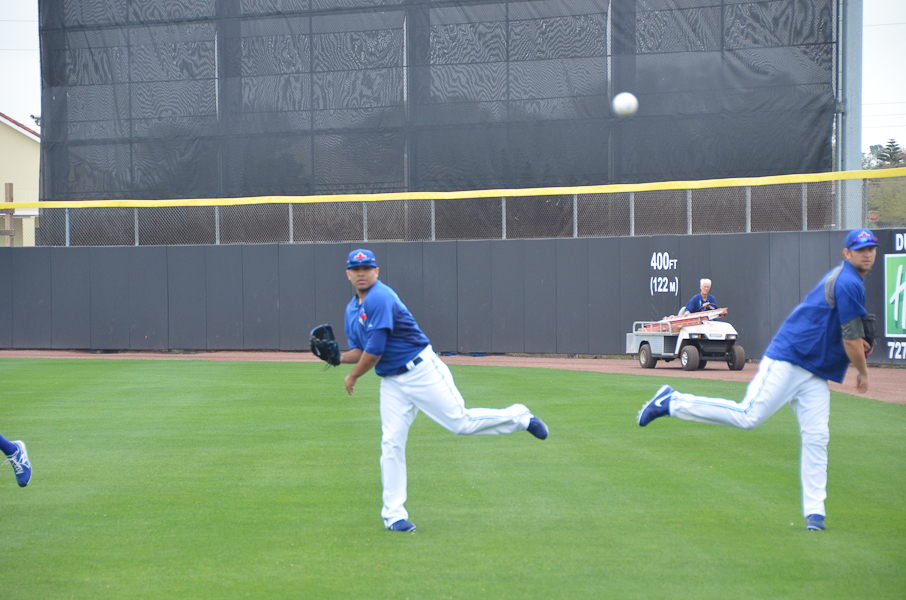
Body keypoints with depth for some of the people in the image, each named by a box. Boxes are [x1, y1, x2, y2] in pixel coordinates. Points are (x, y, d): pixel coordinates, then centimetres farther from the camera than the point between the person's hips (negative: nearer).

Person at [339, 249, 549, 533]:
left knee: (460, 422, -7)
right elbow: (360, 351, 18)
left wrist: (352, 377, -6)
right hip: (391, 383, 7)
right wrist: (339, 357, -3)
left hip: (422, 371, -7)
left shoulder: (379, 298, -18)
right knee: (391, 443, -1)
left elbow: (374, 351, -21)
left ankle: (519, 417, 16)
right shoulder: (352, 310, 12)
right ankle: (393, 515, 3)